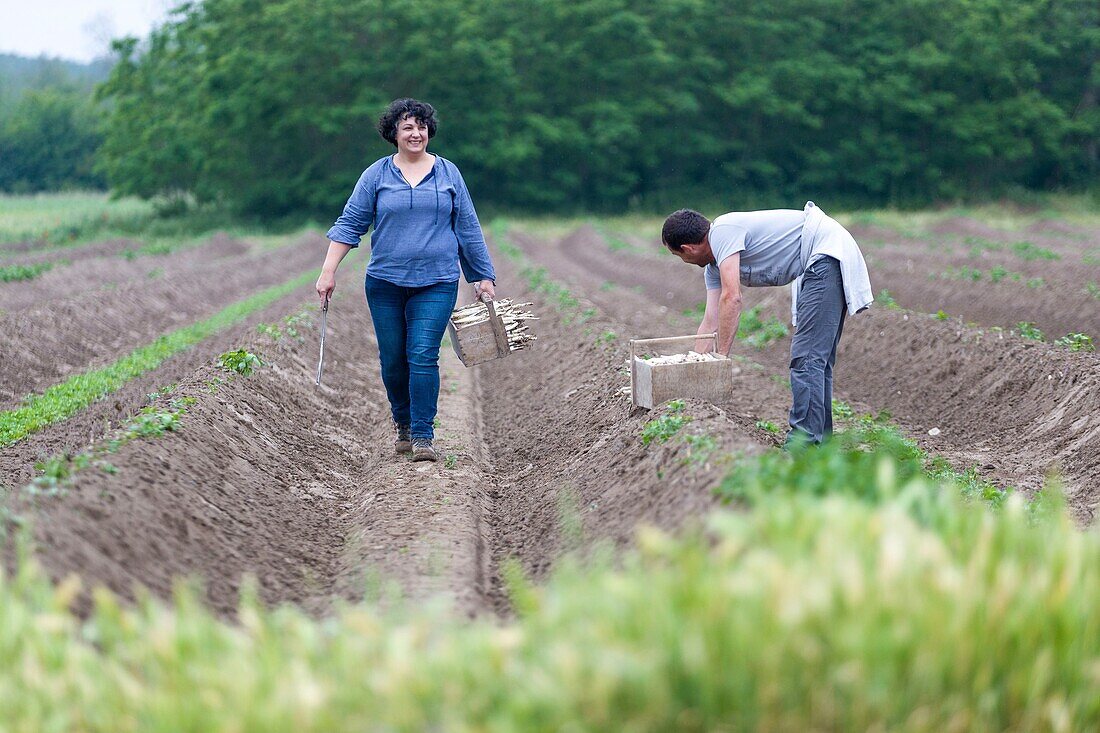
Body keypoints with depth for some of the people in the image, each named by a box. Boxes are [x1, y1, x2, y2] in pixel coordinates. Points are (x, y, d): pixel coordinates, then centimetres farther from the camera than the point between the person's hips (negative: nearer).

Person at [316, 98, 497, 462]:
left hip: (436, 283, -1)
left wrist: (484, 276, 10)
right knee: (392, 360, 7)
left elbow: (468, 227, 11)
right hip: (385, 282, 1)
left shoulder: (448, 173, 7)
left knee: (423, 356, -12)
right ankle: (403, 426, 28)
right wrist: (328, 271, -5)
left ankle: (423, 436, -10)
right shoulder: (377, 174, 4)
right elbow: (350, 223, 3)